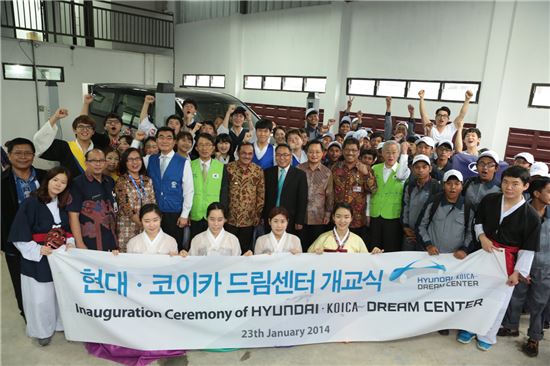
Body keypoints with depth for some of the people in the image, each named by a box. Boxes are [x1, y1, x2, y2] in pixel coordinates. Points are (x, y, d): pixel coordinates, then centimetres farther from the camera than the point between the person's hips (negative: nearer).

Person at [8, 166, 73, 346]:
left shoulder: (64, 205, 5)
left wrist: (70, 243, -4)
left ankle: (61, 323, 32)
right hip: (37, 258, -4)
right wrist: (38, 250, -18)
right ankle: (43, 330, 25)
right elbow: (19, 235, -12)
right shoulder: (31, 203, -12)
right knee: (40, 298, 4)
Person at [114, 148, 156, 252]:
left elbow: (153, 204, 11)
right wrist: (141, 223, -16)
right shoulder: (121, 182, -3)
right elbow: (125, 207, -10)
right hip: (128, 228, -4)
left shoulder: (148, 181, 10)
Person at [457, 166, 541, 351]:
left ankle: (487, 336, 33)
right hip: (484, 253, 3)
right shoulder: (489, 200, -8)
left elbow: (528, 249, -10)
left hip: (508, 261, -3)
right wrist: (482, 238, -9)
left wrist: (518, 271, -11)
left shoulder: (531, 216, -15)